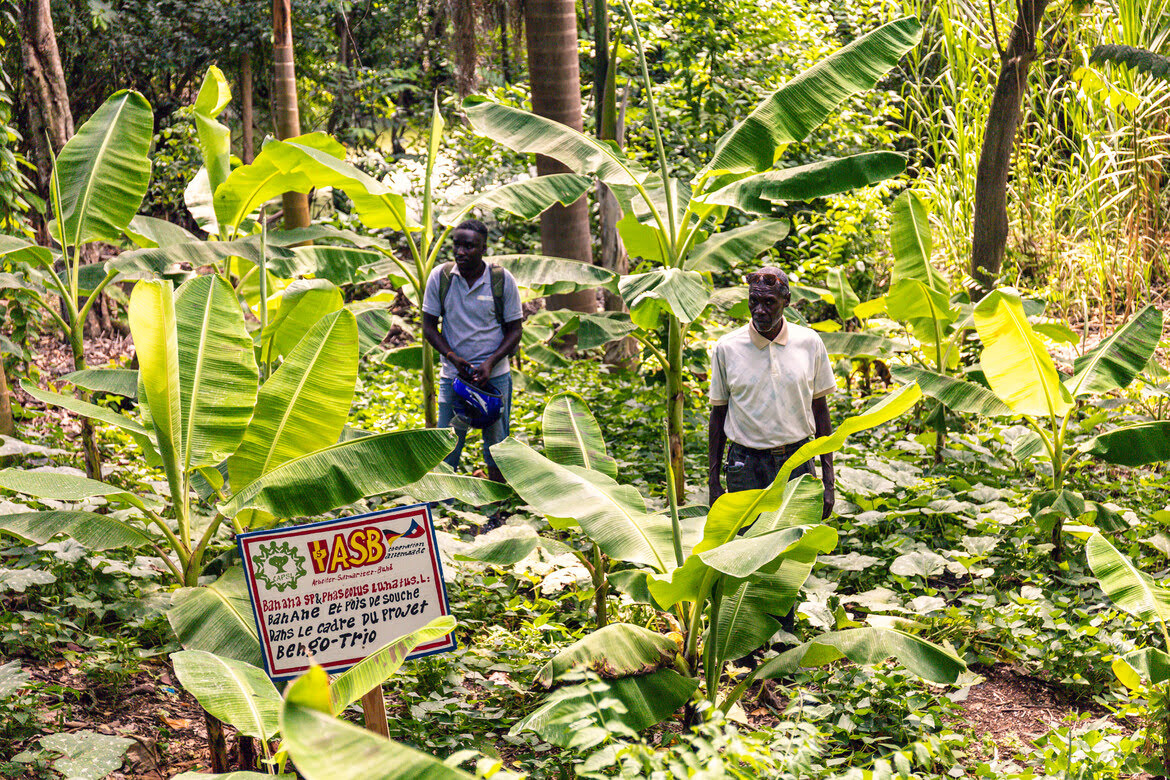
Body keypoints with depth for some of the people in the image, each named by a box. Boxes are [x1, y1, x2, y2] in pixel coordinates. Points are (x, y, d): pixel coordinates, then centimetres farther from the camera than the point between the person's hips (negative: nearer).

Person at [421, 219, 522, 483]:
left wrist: (490, 363, -16)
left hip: (495, 376, 0)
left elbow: (514, 330, -1)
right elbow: (429, 326, 2)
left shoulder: (503, 280, -6)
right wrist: (453, 357, -14)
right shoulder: (440, 277, -4)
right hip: (453, 374, 1)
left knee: (496, 445, 8)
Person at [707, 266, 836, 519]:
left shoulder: (809, 342, 1)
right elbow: (718, 414, 6)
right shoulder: (726, 348, -2)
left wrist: (828, 479, 4)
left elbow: (820, 410, 7)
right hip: (747, 466, -1)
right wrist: (713, 482, 3)